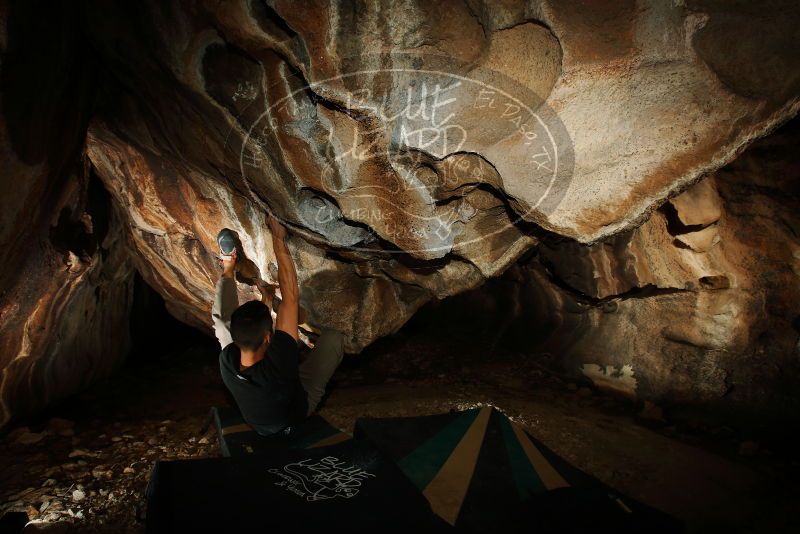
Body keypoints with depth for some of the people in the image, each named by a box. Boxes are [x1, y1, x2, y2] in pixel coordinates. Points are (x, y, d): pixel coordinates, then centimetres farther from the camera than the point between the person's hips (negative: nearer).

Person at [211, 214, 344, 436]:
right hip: (298, 411, -2)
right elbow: (291, 295, -42)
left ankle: (228, 267, 15)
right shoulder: (278, 362, -48)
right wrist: (278, 239, -35)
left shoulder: (227, 364, -35)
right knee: (332, 337, -6)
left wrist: (266, 300, 2)